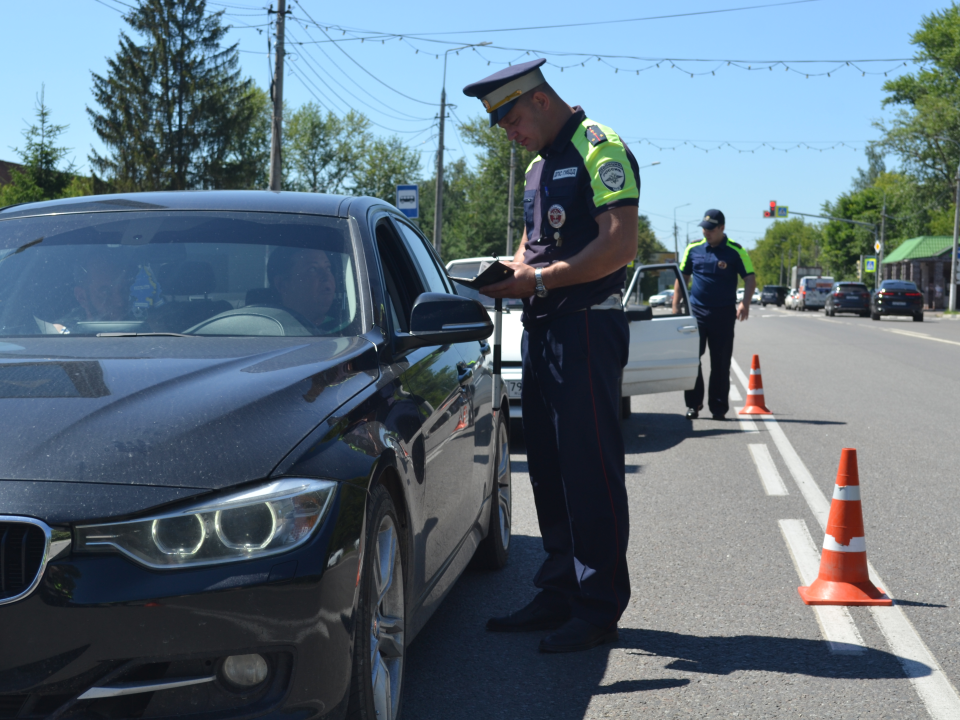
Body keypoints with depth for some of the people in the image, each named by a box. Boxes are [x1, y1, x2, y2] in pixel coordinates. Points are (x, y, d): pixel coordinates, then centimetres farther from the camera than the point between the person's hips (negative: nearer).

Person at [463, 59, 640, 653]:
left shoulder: (601, 150, -9)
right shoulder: (539, 164, 20)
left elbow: (619, 246, -19)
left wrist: (539, 279, -19)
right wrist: (509, 272, 4)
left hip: (588, 326, -9)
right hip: (543, 327, 9)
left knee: (591, 468, -7)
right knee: (549, 466, 11)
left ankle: (599, 608, -1)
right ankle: (559, 594, 20)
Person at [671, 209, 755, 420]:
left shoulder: (735, 252, -3)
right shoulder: (693, 249, 6)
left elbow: (750, 278, -5)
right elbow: (682, 278, 14)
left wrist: (745, 303, -20)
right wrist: (675, 306, 8)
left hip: (724, 314, -2)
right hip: (696, 312, 2)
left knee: (720, 363, 3)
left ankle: (718, 407, 11)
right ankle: (693, 404, 7)